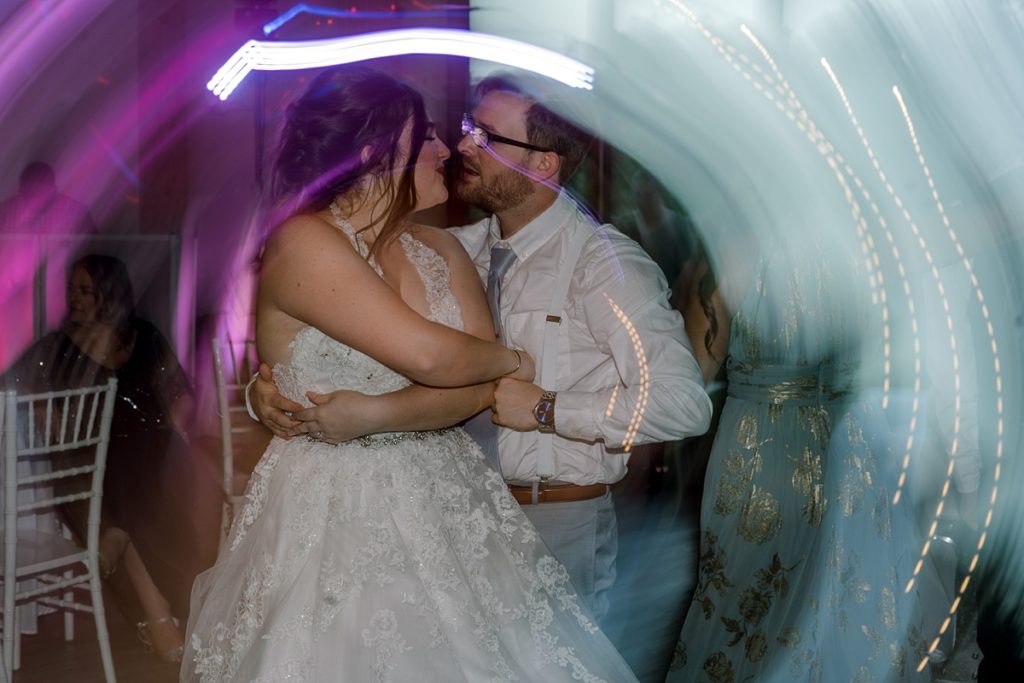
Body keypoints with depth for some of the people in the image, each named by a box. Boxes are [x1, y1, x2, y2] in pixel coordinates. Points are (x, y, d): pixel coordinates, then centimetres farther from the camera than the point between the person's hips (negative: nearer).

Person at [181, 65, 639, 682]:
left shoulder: (440, 249, 7)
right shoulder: (303, 243, -14)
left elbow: (481, 386, -3)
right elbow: (428, 355, -23)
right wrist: (515, 361, -4)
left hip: (445, 500, 6)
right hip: (338, 509, -5)